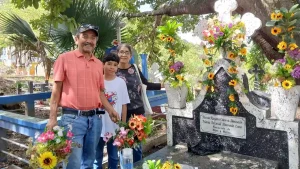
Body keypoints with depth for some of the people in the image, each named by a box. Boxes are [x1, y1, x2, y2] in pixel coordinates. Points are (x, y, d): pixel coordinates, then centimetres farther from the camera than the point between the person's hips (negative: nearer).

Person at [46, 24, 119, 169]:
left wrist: (110, 110, 6)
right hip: (72, 117, -5)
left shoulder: (99, 64, 13)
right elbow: (56, 89, -2)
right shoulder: (65, 58, -2)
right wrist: (52, 118, -7)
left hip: (94, 118, 5)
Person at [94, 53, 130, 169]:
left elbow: (124, 105, 2)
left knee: (113, 155, 17)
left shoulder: (121, 82, -1)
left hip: (115, 126, 1)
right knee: (97, 155, 14)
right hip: (99, 125, -1)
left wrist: (123, 124, 2)